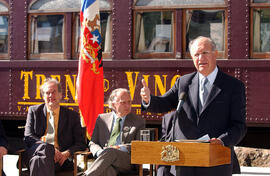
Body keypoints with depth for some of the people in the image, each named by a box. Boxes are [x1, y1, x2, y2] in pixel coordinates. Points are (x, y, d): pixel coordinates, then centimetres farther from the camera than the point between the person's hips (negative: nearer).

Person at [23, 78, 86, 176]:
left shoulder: (72, 115, 17)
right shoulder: (34, 111, 19)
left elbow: (81, 144, 13)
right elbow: (28, 137, 7)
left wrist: (66, 153, -11)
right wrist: (51, 149, -12)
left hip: (58, 158, -1)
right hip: (35, 152, 1)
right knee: (44, 147, -38)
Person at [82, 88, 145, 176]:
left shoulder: (138, 121, 17)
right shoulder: (102, 118, 22)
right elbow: (93, 143, 18)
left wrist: (120, 148, -12)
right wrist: (100, 152, -6)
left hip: (126, 160, -1)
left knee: (109, 152, -37)